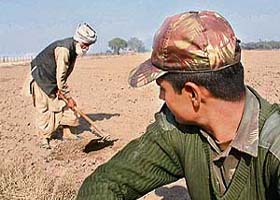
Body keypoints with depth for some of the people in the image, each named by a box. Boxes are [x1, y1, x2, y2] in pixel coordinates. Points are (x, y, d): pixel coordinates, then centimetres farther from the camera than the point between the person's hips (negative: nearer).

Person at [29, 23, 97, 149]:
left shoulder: (73, 49, -3)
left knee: (64, 105, 7)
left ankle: (66, 133, 15)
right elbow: (60, 78, -28)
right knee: (44, 110, -4)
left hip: (54, 82, 9)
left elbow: (64, 76, 0)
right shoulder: (64, 49, -31)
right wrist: (69, 98, -20)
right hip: (41, 79, -9)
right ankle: (45, 138, 7)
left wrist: (60, 90, -12)